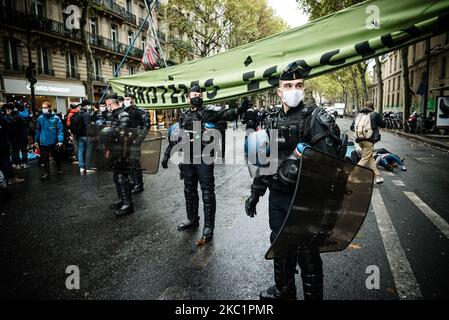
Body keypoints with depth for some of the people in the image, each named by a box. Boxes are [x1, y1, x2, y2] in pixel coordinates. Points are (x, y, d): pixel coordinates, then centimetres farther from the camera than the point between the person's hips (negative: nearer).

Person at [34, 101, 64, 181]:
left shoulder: (55, 118, -11)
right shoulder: (40, 118, -1)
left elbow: (60, 129, -10)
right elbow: (38, 130, 9)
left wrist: (60, 140, -17)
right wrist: (36, 140, 10)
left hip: (53, 141, -2)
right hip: (43, 142, 2)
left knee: (56, 156, 17)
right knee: (45, 158, 5)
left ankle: (59, 169, 37)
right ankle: (46, 173, 14)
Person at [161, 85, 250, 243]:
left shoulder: (209, 111, -2)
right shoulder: (183, 117, 13)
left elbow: (225, 114, -20)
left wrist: (239, 110, -40)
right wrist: (167, 154, 17)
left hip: (204, 159, -5)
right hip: (188, 159, 6)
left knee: (207, 193, 0)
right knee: (189, 191, 16)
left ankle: (208, 227, 9)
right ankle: (192, 220, 34)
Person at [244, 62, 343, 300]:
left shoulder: (315, 118, -11)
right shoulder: (273, 120, 7)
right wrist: (255, 193, 13)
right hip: (276, 197, 6)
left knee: (307, 253, 7)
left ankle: (312, 296, 31)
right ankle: (284, 289, 43)